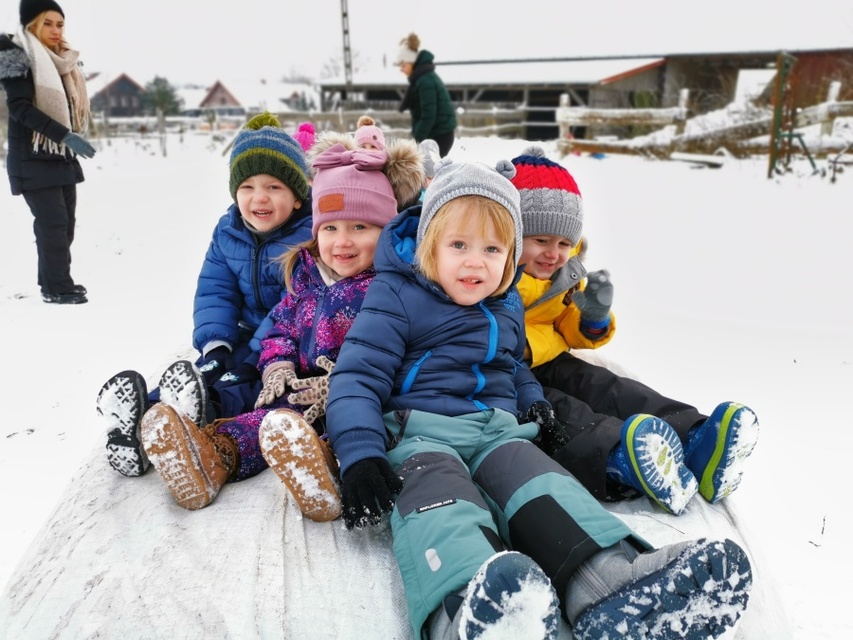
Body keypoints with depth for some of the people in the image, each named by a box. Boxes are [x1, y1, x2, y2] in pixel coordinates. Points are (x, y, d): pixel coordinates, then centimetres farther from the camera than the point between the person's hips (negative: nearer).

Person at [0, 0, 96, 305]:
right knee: (53, 221, -11)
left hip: (61, 156, 8)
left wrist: (71, 140, 13)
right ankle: (57, 287, -5)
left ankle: (53, 281, 17)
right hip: (33, 157, -8)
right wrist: (64, 136, -25)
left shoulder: (58, 61, 17)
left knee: (64, 221, 8)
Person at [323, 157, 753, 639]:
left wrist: (533, 400, 12)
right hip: (419, 430, -5)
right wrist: (360, 454, -19)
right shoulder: (396, 298, 0)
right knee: (439, 489, -37)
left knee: (540, 483, -25)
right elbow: (359, 375, -6)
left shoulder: (508, 307, 21)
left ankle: (612, 581, -50)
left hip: (498, 429, 6)